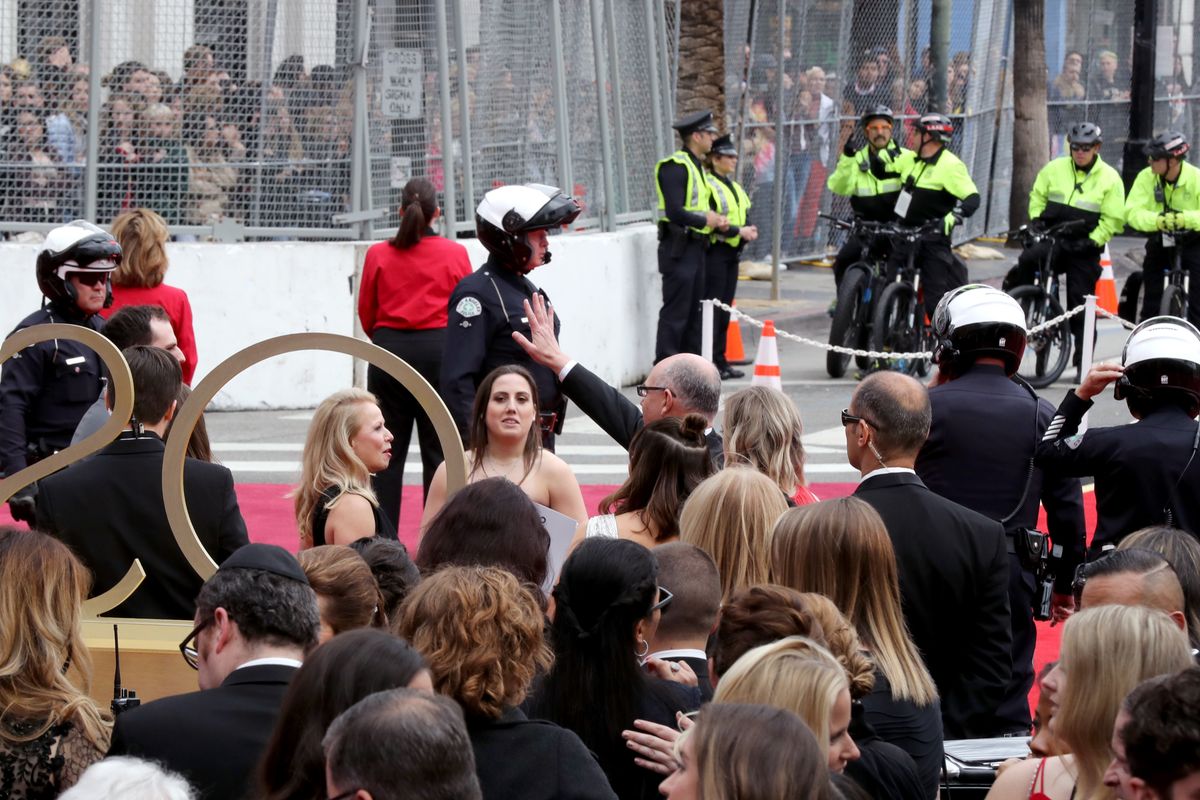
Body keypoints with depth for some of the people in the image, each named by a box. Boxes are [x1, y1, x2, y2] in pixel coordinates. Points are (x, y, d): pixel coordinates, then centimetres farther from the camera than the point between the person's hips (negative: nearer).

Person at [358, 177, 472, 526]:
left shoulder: (378, 255, 0)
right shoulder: (455, 254, -1)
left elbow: (366, 312, 5)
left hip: (389, 350, 1)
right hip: (440, 350, -1)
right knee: (438, 450, 4)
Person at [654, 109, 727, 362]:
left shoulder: (696, 166, 17)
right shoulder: (675, 166, -14)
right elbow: (675, 213, -23)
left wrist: (716, 220, 5)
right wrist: (706, 220, -11)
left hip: (696, 247, 10)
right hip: (679, 248, -10)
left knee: (693, 312, 13)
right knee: (675, 313, -9)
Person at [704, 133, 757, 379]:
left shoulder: (733, 186, 19)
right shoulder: (707, 185, -10)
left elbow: (744, 215, 22)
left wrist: (748, 232, 0)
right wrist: (738, 231, -19)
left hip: (732, 253, 9)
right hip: (714, 252, -9)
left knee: (725, 309, 10)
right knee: (712, 308, -9)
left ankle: (720, 360, 14)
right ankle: (709, 363, -8)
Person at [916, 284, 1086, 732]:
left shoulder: (929, 406, -8)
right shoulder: (1043, 415, 3)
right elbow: (1067, 510, 7)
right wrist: (1065, 585, 17)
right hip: (1012, 577, 2)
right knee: (1009, 709, 7)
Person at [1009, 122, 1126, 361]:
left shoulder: (1109, 178, 0)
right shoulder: (1054, 169, 5)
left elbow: (1113, 220, 0)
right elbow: (1037, 197, 17)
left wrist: (1092, 241, -12)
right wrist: (1036, 221, 0)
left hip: (1083, 250, -1)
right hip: (1051, 239, 1)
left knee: (1081, 304, 0)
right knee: (1028, 259, -33)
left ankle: (1082, 360, 8)